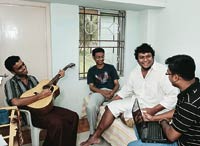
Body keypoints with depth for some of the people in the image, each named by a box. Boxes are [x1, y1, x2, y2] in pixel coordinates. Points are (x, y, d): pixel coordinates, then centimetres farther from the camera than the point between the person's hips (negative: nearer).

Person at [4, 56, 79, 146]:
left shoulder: (32, 78, 15)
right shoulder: (11, 83, -6)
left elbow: (44, 89, 22)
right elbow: (15, 102, -24)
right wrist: (40, 96, -22)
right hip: (29, 113, -6)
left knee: (73, 116, -9)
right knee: (56, 123, -34)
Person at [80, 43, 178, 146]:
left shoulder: (163, 71, -19)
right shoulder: (135, 72, 3)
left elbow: (173, 96, -22)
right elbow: (126, 90, 13)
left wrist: (153, 111, -27)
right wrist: (111, 102, 5)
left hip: (154, 107, -6)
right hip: (136, 102, 7)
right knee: (112, 107, -4)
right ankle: (95, 137, 2)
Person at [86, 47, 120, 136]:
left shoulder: (110, 68, 15)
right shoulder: (91, 70, 15)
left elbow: (117, 84, 8)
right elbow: (91, 87, 5)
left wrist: (112, 92, -15)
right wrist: (102, 92, -15)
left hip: (111, 92, 1)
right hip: (98, 92, 0)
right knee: (90, 107, -34)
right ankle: (92, 133, -17)